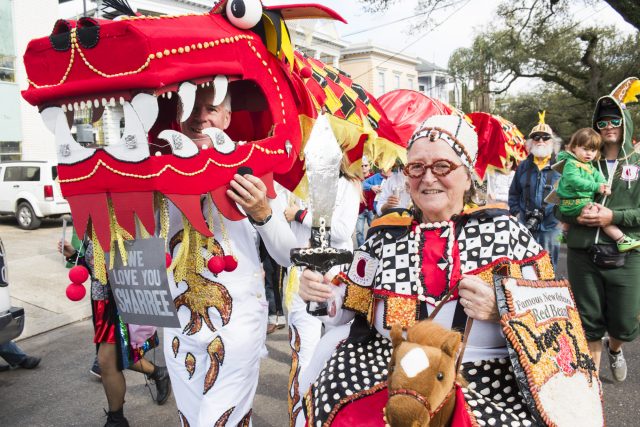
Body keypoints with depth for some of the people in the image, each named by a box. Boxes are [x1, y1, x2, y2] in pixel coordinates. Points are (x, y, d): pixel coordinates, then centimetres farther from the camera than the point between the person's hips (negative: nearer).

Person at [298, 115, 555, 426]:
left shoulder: (502, 228, 1)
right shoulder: (386, 236, 6)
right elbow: (350, 304, 14)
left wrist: (501, 310, -17)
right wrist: (321, 293, -6)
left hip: (486, 382, 1)